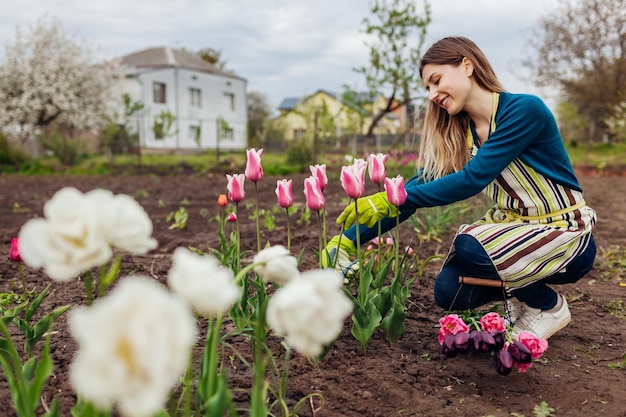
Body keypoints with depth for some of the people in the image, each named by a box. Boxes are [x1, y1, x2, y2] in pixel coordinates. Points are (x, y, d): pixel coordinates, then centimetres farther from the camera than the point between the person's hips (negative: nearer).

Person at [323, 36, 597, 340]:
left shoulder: (525, 110, -21)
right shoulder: (457, 132, -1)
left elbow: (472, 179, -29)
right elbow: (419, 186, -7)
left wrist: (391, 200, -34)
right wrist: (348, 240, -15)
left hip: (567, 233, -6)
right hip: (513, 225, 6)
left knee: (469, 246, -30)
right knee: (449, 292, -15)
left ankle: (550, 307, -3)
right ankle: (521, 292, 15)